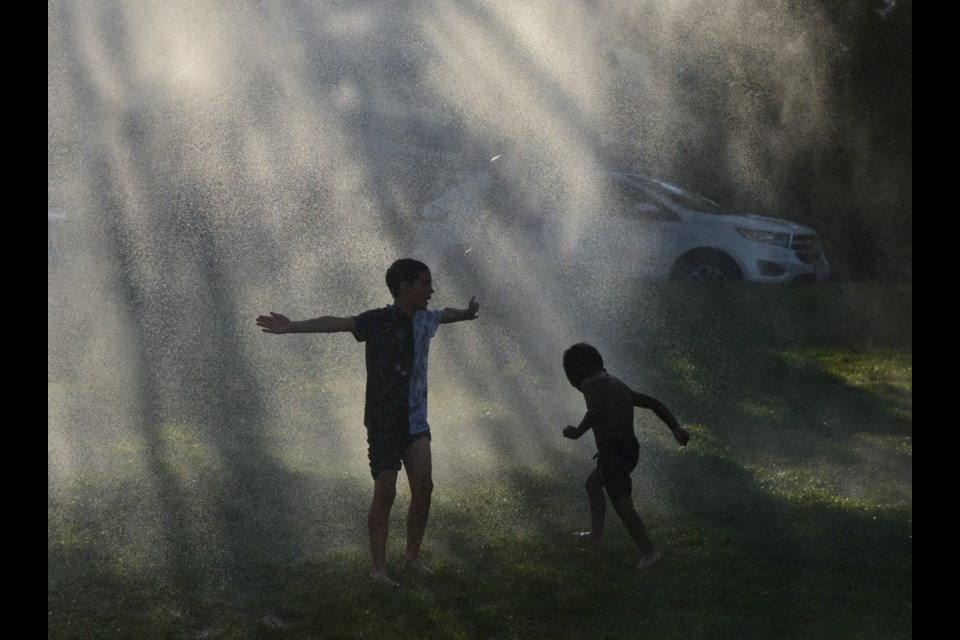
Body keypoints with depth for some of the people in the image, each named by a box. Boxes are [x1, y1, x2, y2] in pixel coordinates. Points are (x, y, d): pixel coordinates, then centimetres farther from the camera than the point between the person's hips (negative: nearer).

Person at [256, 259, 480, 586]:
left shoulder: (425, 319, 9)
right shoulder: (378, 321, -13)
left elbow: (446, 315, 33)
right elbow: (334, 323, -26)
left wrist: (467, 313, 54)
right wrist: (291, 326, -39)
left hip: (416, 420, 6)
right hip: (384, 421, -6)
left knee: (423, 487, 0)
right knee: (385, 492, -5)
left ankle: (412, 556, 17)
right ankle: (379, 568, 4)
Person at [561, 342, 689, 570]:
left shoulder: (590, 384, -6)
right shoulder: (619, 386, 18)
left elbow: (596, 410, -26)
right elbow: (653, 403, 13)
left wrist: (577, 432, -11)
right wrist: (676, 427, 5)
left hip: (612, 449, -9)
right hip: (631, 448, 9)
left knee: (623, 505, -5)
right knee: (593, 483, 29)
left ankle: (649, 552, -12)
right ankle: (596, 534, 39)